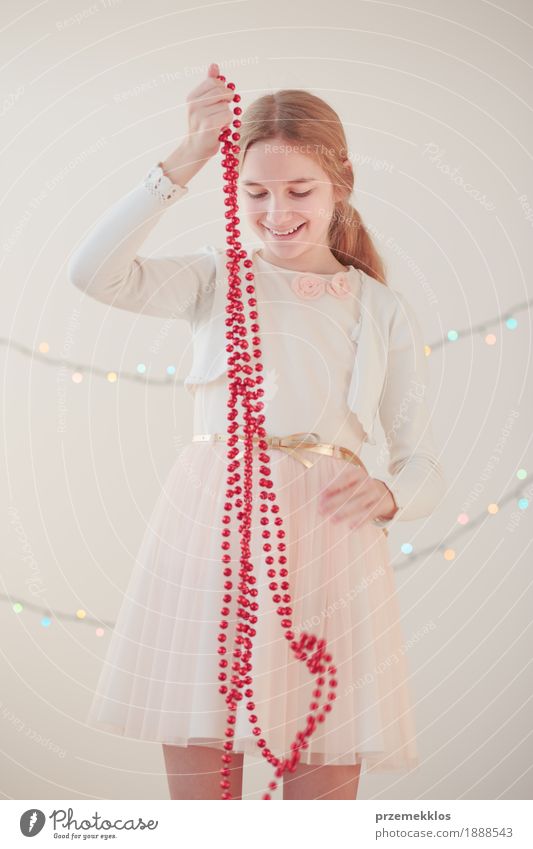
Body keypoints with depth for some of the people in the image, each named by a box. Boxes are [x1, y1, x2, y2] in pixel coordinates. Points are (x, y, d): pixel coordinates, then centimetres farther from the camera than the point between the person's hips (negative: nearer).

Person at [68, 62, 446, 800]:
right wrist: (188, 159, -14)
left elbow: (424, 469, 8)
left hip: (325, 543, 1)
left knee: (323, 793, 5)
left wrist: (386, 495, -16)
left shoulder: (382, 311, 11)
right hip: (209, 535, 0)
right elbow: (95, 271, -10)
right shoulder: (217, 280, 9)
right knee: (198, 788, 7)